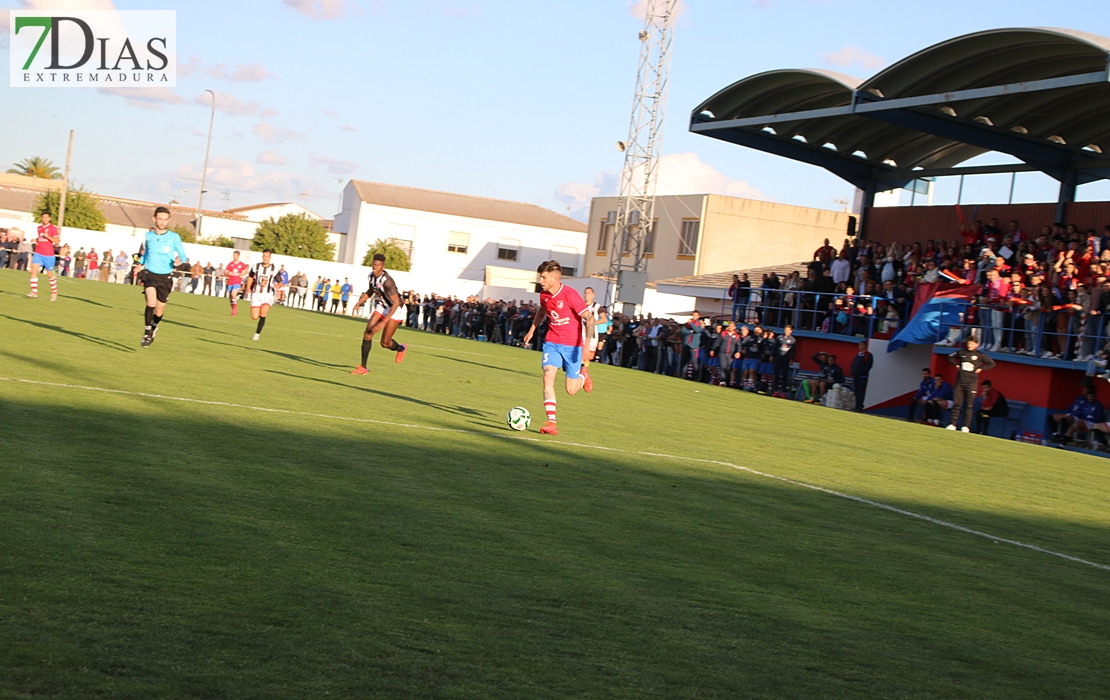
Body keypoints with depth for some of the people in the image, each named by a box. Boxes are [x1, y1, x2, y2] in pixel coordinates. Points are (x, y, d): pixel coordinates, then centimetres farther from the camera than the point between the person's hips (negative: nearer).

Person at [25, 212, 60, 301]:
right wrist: (36, 242, 15)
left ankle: (54, 293, 27)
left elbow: (57, 241, -13)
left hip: (48, 255, -4)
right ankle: (34, 292, -15)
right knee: (33, 270, -14)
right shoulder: (39, 228, 13)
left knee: (49, 275, 7)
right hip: (38, 253, 4)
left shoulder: (53, 228, -5)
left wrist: (48, 236, -24)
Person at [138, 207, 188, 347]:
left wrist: (185, 261, -25)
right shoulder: (148, 236, 3)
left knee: (159, 311, 9)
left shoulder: (174, 237, -6)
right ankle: (147, 332, -13)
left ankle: (154, 327, 42)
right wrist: (141, 264, 27)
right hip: (150, 274, 0)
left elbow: (182, 255, -4)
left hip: (165, 277, 0)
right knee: (151, 302, -25)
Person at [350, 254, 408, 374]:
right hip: (381, 307, 7)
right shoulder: (371, 276, -6)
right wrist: (358, 304, 5)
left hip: (395, 310, -7)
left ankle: (401, 348, 33)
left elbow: (396, 302, -33)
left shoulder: (387, 281, -32)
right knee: (367, 333, -8)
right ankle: (363, 367, -2)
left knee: (385, 343, -3)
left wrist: (384, 322, -36)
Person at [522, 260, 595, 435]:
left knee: (571, 390, 2)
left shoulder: (570, 295, -20)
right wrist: (532, 329, 24)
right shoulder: (544, 295, 0)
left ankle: (583, 376, 39)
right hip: (552, 342, 4)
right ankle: (551, 423, -20)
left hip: (572, 345, -4)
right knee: (548, 377, -18)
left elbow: (589, 319, -20)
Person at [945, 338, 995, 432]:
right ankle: (953, 424, 5)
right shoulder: (961, 352, 5)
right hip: (960, 382, 3)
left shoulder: (980, 355, -3)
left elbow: (991, 363, 4)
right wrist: (956, 365, 8)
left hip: (972, 383, -3)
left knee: (969, 405, -2)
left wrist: (980, 369, -3)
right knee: (956, 404, 2)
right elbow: (951, 357, 22)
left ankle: (966, 426, 0)